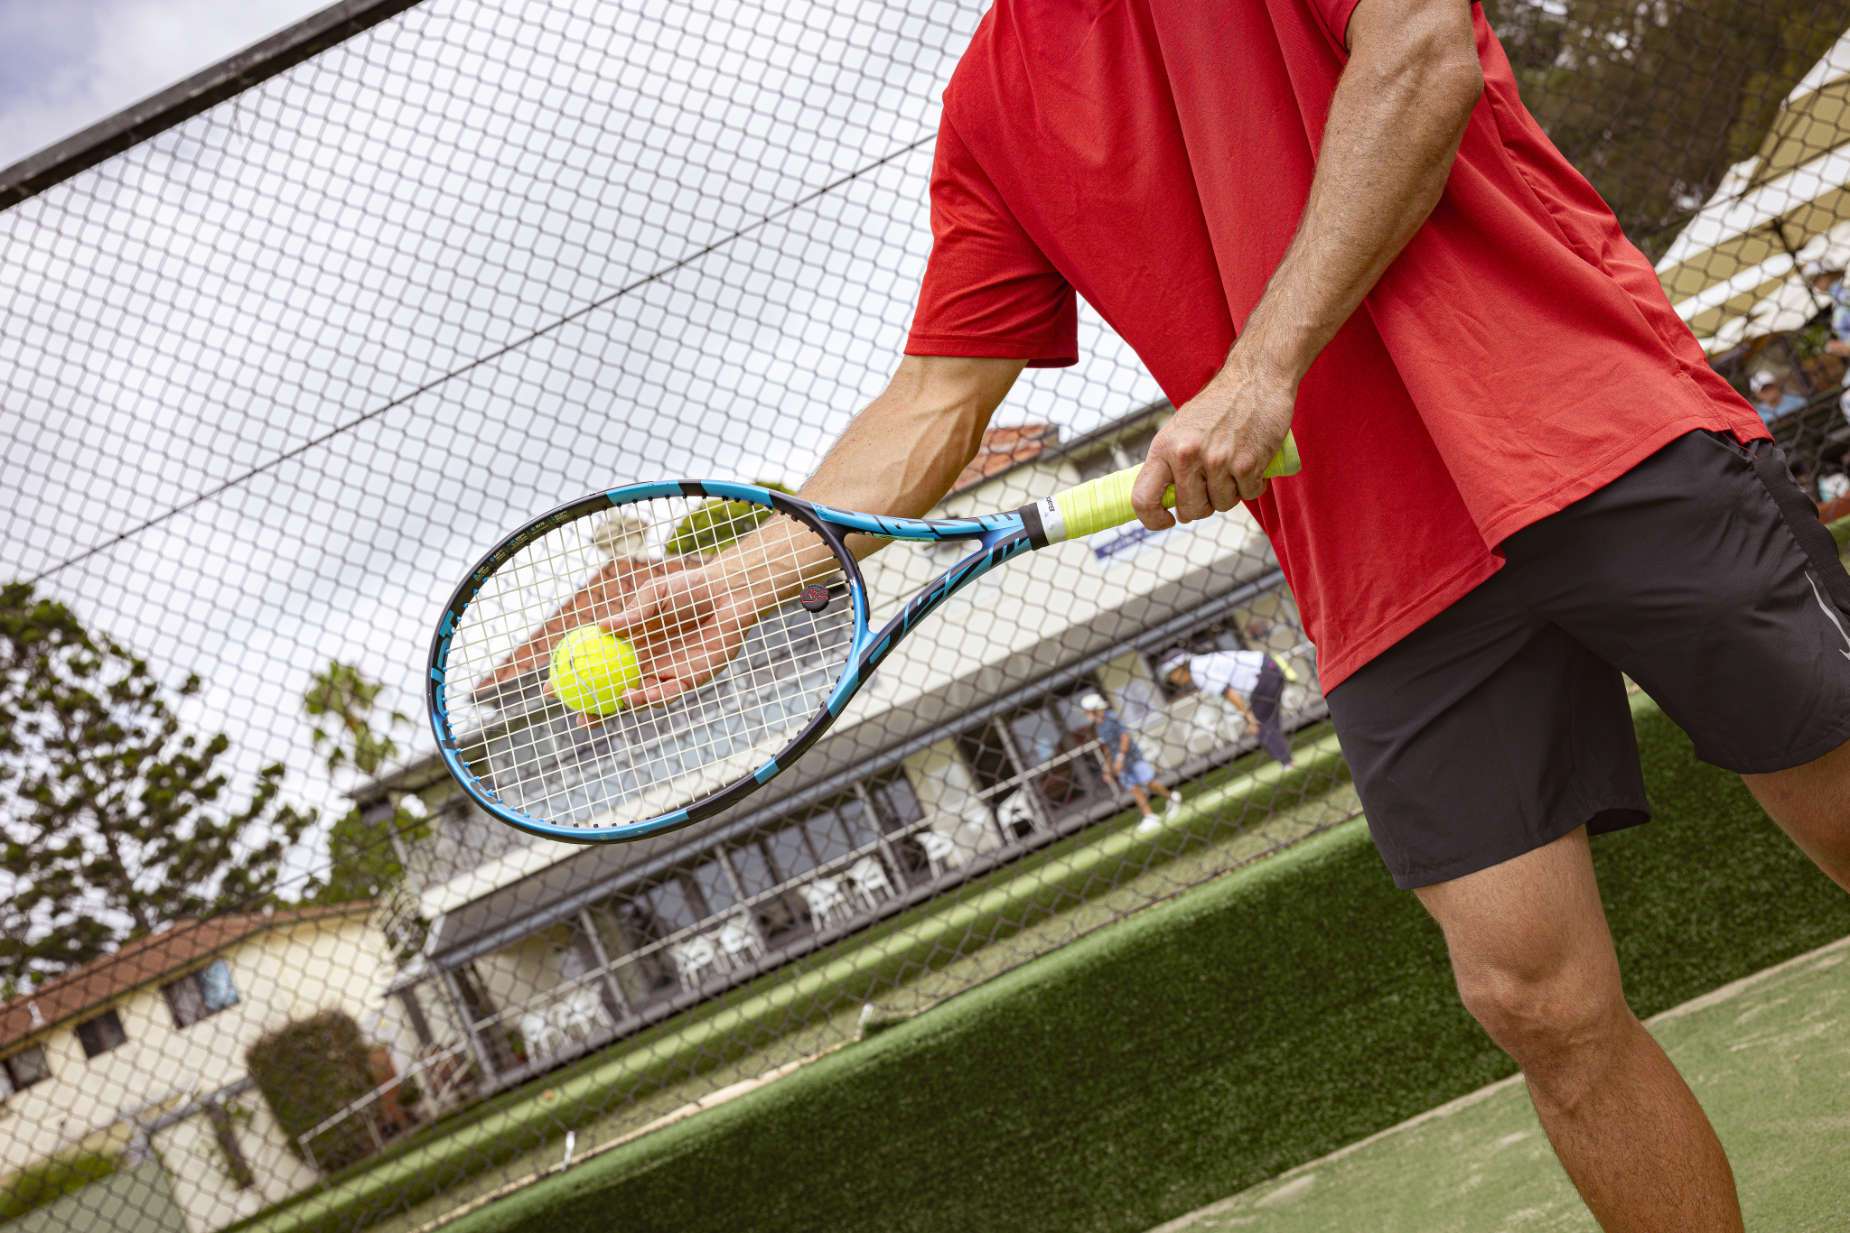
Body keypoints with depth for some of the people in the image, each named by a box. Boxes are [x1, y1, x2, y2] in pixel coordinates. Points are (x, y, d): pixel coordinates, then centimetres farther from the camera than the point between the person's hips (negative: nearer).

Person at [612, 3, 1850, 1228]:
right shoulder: (993, 107, 14)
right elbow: (934, 403, 14)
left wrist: (1264, 367, -19)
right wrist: (747, 572, 1)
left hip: (1606, 442, -4)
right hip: (1390, 596, 4)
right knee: (1540, 1005, -2)